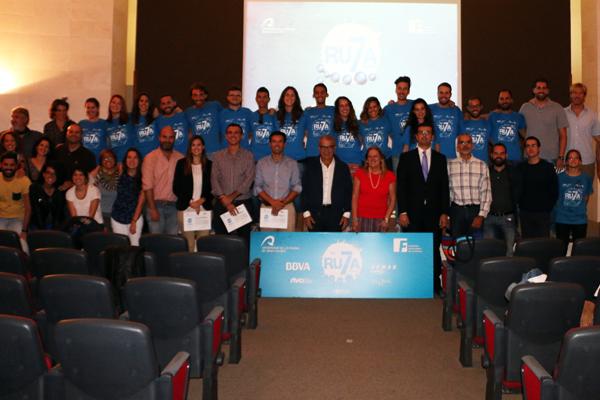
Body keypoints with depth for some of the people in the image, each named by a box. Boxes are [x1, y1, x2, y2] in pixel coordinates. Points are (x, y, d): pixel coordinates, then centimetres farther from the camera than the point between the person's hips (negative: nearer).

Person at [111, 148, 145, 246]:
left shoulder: (142, 178, -4)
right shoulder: (120, 175, 1)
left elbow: (141, 202, -5)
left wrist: (134, 221, -8)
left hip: (135, 217, -2)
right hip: (117, 219, 2)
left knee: (135, 246, -2)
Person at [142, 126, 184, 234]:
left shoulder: (180, 158, 8)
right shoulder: (150, 158, -1)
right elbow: (147, 186, -7)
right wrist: (153, 209, -12)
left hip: (174, 206, 3)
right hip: (156, 205, -3)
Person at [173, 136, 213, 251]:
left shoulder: (209, 165, 9)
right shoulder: (182, 163, 7)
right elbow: (176, 188, 5)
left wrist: (201, 201, -7)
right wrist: (190, 202, -6)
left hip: (205, 209, 1)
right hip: (185, 208, -1)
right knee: (188, 244, -5)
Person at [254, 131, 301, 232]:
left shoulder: (292, 163, 9)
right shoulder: (261, 163, 9)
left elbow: (297, 187, 3)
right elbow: (257, 187, 4)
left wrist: (283, 203, -11)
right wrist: (272, 201, -10)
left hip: (287, 207, 0)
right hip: (266, 207, 1)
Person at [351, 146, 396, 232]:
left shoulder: (389, 176, 5)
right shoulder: (360, 173, 4)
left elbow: (392, 199, 6)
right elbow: (355, 197, 3)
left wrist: (386, 219, -2)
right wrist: (354, 218, -4)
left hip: (380, 220, 0)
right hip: (362, 218, 0)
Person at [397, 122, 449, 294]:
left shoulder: (440, 158, 12)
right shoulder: (406, 157, 7)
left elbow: (444, 187, 9)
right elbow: (401, 186, 1)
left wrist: (444, 213, 1)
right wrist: (402, 212, -7)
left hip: (434, 213, 1)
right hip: (412, 213, -1)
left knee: (434, 251, 2)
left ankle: (435, 285, 11)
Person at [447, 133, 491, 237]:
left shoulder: (482, 165, 6)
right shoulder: (450, 165, 6)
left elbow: (486, 192, 2)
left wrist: (481, 215, -7)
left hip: (476, 210, 0)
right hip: (457, 210, 0)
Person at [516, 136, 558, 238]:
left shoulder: (548, 167, 0)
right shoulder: (520, 168, 6)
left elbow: (554, 191, 1)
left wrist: (549, 207, -3)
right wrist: (520, 204, 3)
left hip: (543, 213, -2)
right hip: (525, 213, 2)